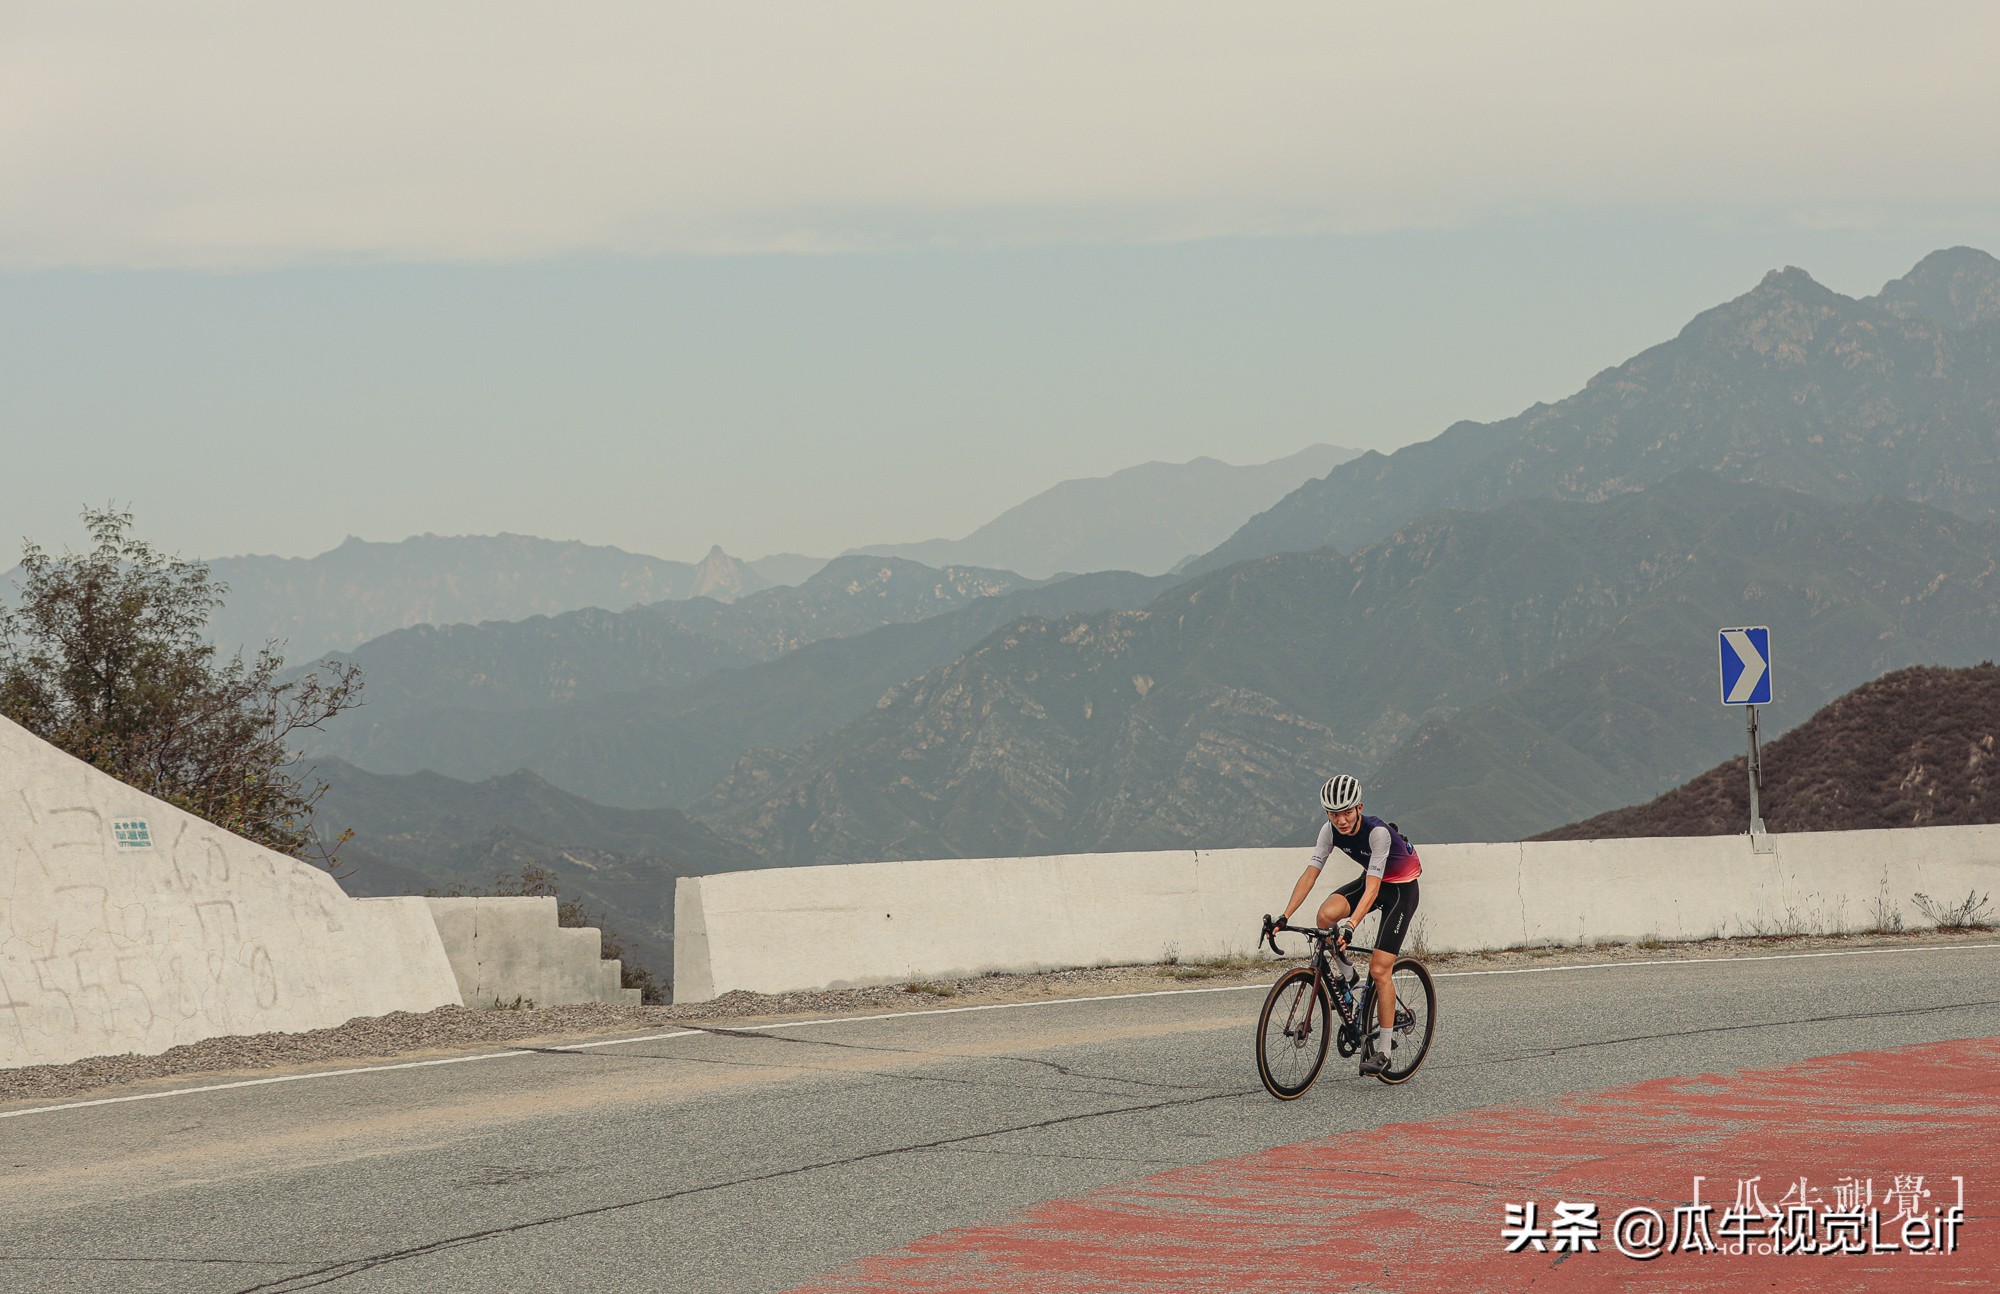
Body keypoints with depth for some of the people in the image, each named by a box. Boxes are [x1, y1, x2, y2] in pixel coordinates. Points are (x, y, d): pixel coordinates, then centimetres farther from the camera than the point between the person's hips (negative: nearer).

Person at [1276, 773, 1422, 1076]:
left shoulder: (1378, 832, -33)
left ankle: (1383, 1051, -4)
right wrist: (1284, 917, -26)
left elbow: (1372, 888, -38)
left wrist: (1351, 925, -50)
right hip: (1370, 879, 5)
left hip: (1401, 887, -5)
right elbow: (1310, 873, -17)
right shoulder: (1330, 830, -16)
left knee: (1379, 969, -13)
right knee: (1326, 914, -26)